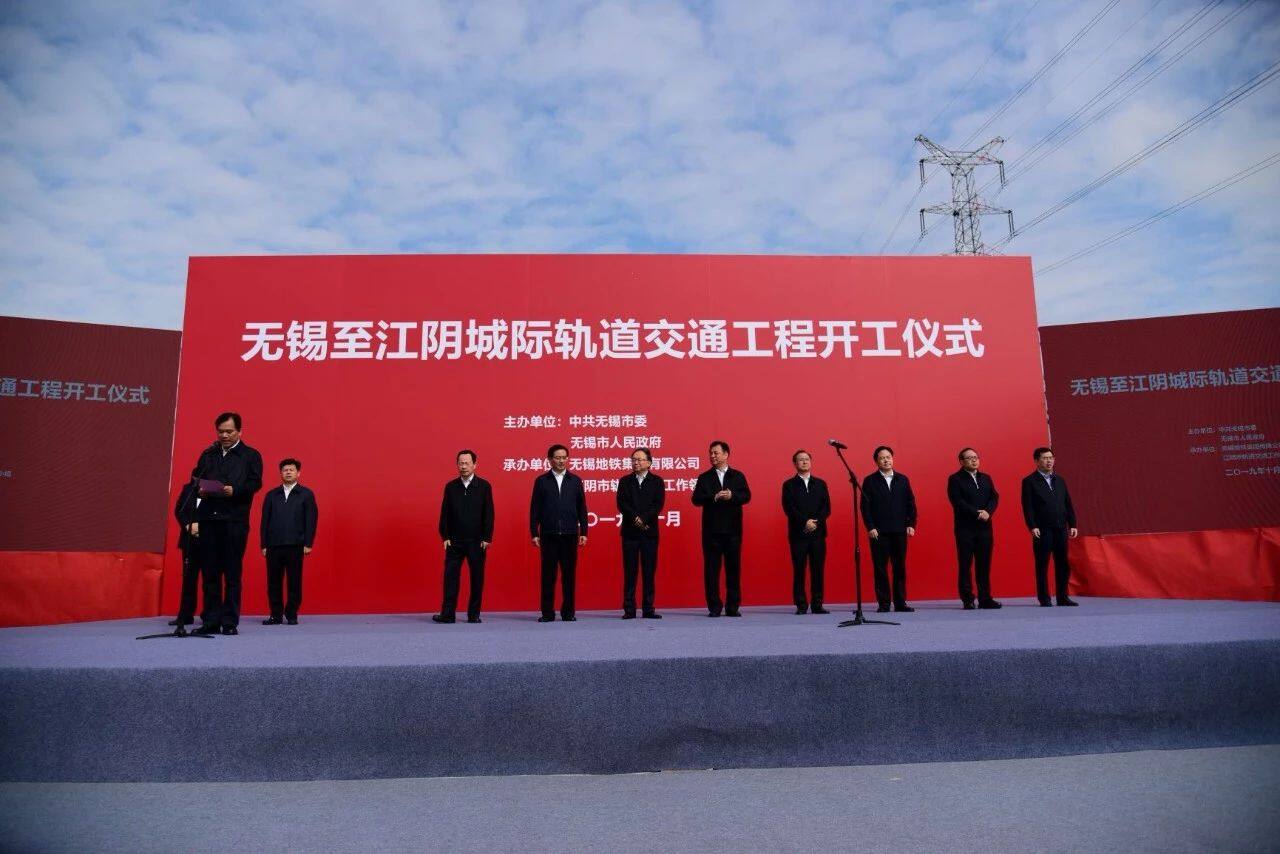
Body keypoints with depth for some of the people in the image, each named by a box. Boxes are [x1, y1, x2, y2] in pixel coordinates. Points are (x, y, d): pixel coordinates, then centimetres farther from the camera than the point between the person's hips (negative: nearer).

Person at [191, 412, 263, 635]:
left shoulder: (251, 455, 6)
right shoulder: (208, 454, 18)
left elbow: (255, 482, -4)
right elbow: (195, 478, 16)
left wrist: (235, 490, -19)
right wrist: (199, 490, -5)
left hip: (235, 520, -4)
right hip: (208, 518, 4)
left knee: (232, 573, 0)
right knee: (210, 573, 7)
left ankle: (230, 622, 6)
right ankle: (211, 621, 14)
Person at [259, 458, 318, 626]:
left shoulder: (306, 494, 5)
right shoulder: (272, 495, 13)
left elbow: (311, 520, 1)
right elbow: (265, 521, 10)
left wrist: (308, 544, -6)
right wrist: (263, 544, 4)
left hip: (295, 546, -2)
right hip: (274, 546, 2)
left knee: (294, 582, 2)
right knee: (274, 582, 5)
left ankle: (291, 615, 12)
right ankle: (276, 615, 14)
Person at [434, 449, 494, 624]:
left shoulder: (484, 486, -1)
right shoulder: (450, 486, 5)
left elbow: (488, 514, -2)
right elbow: (444, 513, 5)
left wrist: (487, 538, -7)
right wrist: (445, 537, -1)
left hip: (477, 541, -1)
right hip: (454, 541, 1)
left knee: (477, 578, 4)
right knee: (450, 576, -1)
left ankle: (474, 614, 13)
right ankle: (448, 614, 4)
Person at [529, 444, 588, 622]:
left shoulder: (575, 480, 8)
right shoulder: (541, 481, 5)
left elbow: (582, 507, 9)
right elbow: (534, 508, 4)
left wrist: (583, 532, 3)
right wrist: (534, 533, -2)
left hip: (570, 534, 1)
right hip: (548, 534, -1)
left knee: (569, 574, 4)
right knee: (548, 574, 3)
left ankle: (568, 612, 13)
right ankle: (547, 613, 10)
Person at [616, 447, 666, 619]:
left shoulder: (657, 481, 7)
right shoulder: (624, 481, 10)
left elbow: (658, 505, -3)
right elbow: (621, 504, -1)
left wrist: (643, 519, -14)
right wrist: (635, 518, -13)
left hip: (650, 532, 0)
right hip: (630, 532, 0)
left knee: (649, 572, 2)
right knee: (630, 572, 1)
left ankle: (648, 609, 7)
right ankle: (629, 610, 4)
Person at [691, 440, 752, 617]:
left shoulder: (738, 476, 10)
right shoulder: (704, 477, 9)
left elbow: (747, 496, -2)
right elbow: (696, 499, -2)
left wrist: (731, 495, -18)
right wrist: (715, 497, -16)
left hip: (733, 529, 0)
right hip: (711, 530, 0)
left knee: (734, 568, 3)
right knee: (711, 569, 1)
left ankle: (733, 607, 10)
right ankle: (714, 607, 8)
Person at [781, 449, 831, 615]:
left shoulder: (820, 484, 14)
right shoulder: (789, 485, 6)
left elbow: (827, 508, 5)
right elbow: (788, 508, -4)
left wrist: (816, 522, -10)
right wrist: (805, 522, -14)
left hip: (818, 533, 2)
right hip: (798, 533, -2)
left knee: (818, 570, 1)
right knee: (799, 571, -1)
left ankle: (817, 604, 7)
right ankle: (801, 605, 4)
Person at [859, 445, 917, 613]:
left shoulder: (902, 479, 10)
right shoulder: (870, 481, 2)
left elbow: (910, 503, 9)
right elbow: (865, 506, -2)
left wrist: (911, 524, 0)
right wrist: (870, 527, -9)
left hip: (900, 531, 2)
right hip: (879, 532, -2)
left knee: (900, 568, 5)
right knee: (880, 568, 1)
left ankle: (900, 602, 11)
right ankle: (883, 604, 7)